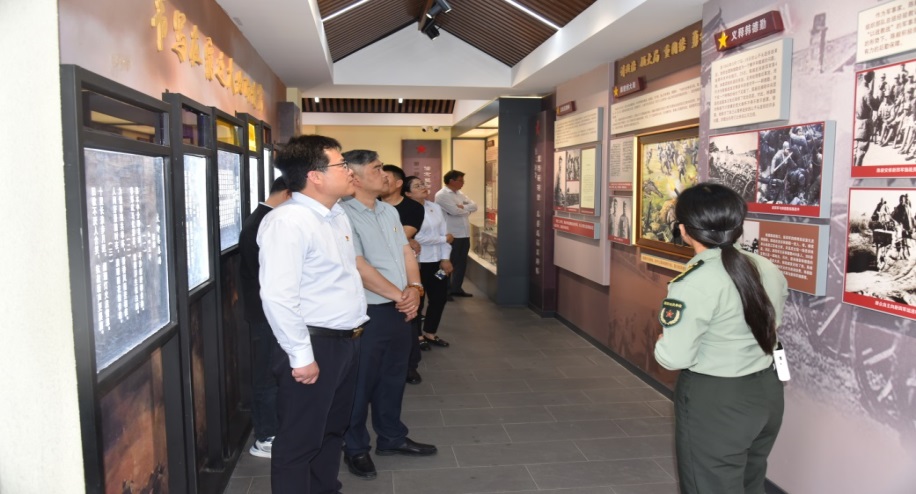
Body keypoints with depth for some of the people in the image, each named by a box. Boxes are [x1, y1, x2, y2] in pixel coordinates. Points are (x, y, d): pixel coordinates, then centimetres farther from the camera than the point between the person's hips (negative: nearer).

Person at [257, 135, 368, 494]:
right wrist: (301, 355, -23)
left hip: (346, 341, 9)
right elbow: (277, 296, -26)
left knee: (332, 431, 23)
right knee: (300, 442, 6)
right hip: (314, 346, -9)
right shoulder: (287, 221, -20)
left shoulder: (337, 216, 10)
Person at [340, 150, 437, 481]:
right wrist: (399, 295, -14)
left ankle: (391, 437, 36)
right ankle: (355, 448, 24)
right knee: (361, 383, 7)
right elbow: (359, 267, -20)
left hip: (400, 310, 8)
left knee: (393, 378, 19)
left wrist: (414, 287, -7)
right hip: (367, 313, -8)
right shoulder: (345, 215, -16)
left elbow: (406, 252, 11)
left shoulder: (389, 211, 11)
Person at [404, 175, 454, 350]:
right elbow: (417, 237, -19)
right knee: (417, 300, 4)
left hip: (438, 261, 6)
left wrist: (446, 258, -6)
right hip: (418, 262, -6)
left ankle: (430, 333, 31)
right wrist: (444, 239, -9)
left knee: (439, 297, 12)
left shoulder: (436, 208, 7)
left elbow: (444, 233, 4)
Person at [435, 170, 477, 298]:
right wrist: (467, 209, -4)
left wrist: (463, 207, -12)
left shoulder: (460, 194, 16)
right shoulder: (441, 195, -10)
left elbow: (474, 206, 7)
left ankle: (456, 288, 23)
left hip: (464, 234, 8)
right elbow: (454, 211, -22)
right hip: (452, 235, -8)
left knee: (462, 262, 12)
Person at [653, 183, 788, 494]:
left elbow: (674, 358, -23)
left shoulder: (694, 283, -23)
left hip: (714, 403, -8)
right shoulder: (769, 271, 2)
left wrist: (662, 342, -3)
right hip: (766, 392, 8)